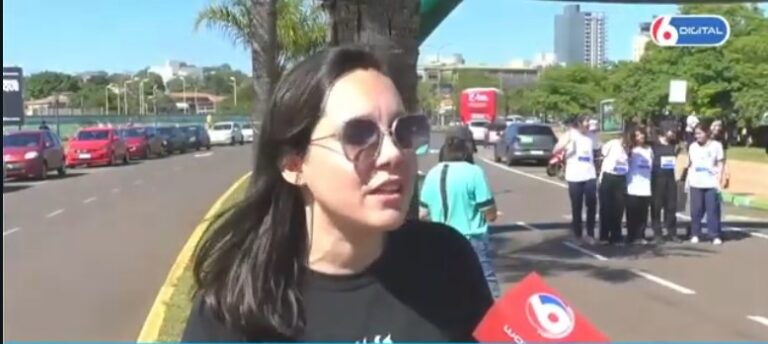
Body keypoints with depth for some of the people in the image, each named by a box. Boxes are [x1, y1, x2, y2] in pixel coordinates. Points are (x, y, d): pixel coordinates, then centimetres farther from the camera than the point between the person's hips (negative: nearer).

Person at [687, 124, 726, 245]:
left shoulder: (716, 145, 0)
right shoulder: (692, 147, 10)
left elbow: (720, 164, 1)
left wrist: (719, 181, -6)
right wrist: (688, 180, 8)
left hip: (711, 183, -3)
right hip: (695, 183, 3)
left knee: (713, 210, -3)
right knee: (696, 210, 3)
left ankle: (715, 235, 3)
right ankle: (695, 234, 12)